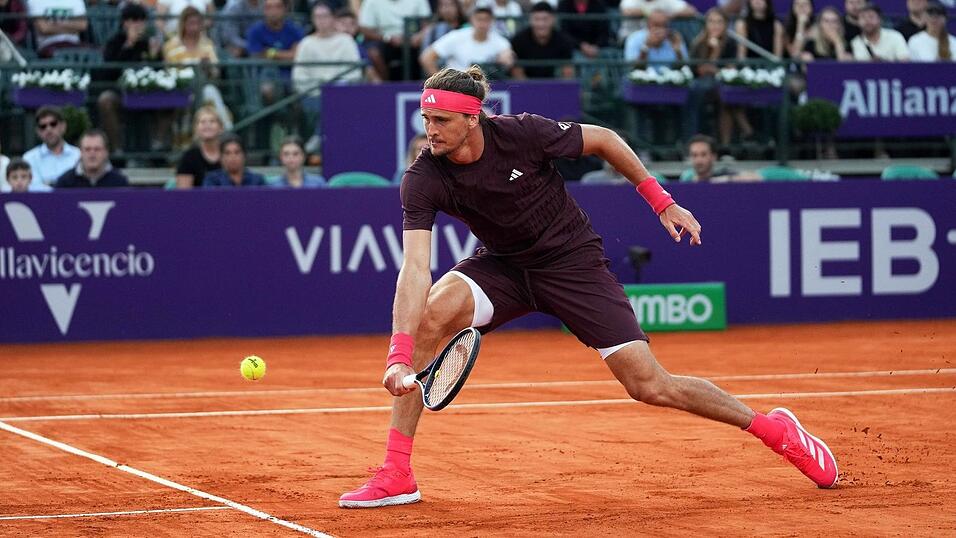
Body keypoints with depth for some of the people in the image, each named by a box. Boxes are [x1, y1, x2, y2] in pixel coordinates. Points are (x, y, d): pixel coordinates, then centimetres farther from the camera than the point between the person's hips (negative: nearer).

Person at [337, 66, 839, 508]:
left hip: (573, 261, -2)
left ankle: (771, 427, 13)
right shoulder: (422, 181, -21)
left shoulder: (523, 133, -25)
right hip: (502, 266, 2)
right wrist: (400, 356, -43)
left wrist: (663, 202, -5)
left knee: (650, 386, -10)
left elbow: (604, 140, -7)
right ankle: (396, 475, -21)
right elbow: (415, 268, -30)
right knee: (429, 313, -27)